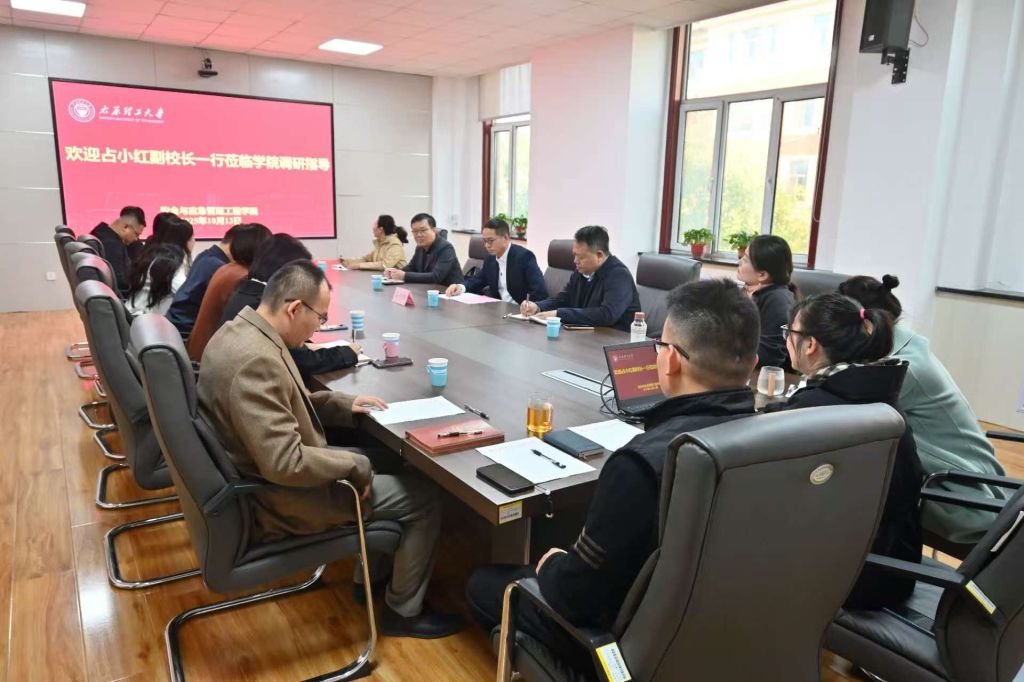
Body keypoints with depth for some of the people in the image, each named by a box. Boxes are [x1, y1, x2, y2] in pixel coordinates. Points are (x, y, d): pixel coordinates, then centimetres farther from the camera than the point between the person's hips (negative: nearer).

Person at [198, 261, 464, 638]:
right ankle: (403, 611, 16)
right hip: (280, 500, -10)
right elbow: (286, 463, -33)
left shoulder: (239, 331, 1)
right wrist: (358, 467, -19)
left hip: (259, 476, 10)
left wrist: (343, 404, 6)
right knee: (423, 495, -3)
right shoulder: (257, 360, -31)